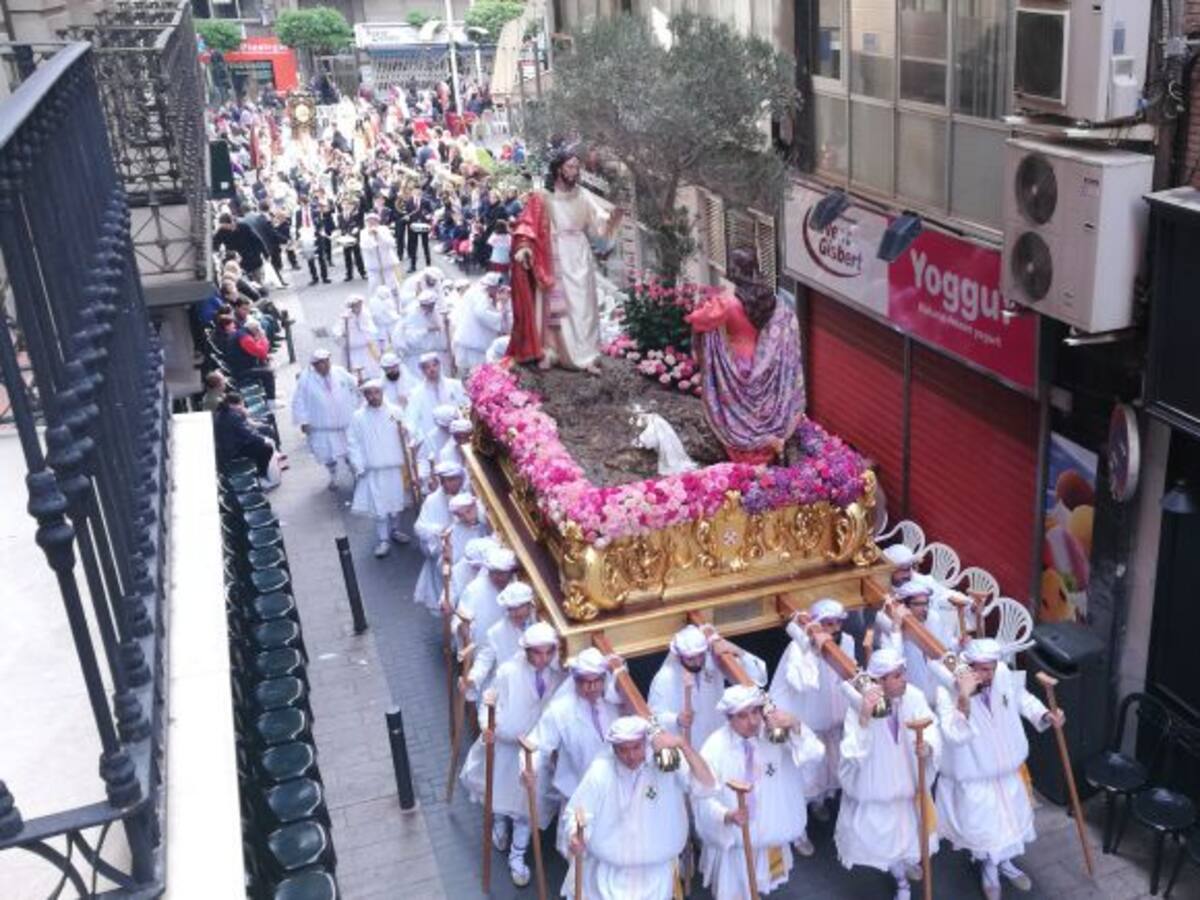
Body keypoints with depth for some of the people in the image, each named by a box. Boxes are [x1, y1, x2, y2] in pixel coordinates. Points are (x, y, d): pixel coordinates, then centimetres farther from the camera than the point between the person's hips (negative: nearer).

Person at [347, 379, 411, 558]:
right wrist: (358, 466, -8)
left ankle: (394, 530, 34)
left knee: (396, 500, 14)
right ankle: (383, 539, 9)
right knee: (379, 504, 0)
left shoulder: (394, 412, -3)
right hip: (373, 468, -2)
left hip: (394, 465, 2)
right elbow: (353, 443, -3)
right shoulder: (358, 417, -5)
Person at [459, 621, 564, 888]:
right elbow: (490, 704, -19)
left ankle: (517, 857, 30)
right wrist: (487, 726, -36)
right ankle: (500, 822, 57)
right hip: (504, 746, -1)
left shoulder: (559, 676, -12)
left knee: (526, 804, 10)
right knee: (498, 791, 22)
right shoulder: (508, 672, -23)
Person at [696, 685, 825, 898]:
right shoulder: (715, 747, -19)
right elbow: (706, 798, -18)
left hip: (771, 835, 3)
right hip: (732, 839, -2)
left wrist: (795, 727, -37)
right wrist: (727, 815, -38)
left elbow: (814, 754, -21)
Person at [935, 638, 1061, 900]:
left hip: (1005, 770, 5)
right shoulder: (948, 692, -30)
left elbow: (1022, 698, 6)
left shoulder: (1004, 675, -16)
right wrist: (964, 699, -48)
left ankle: (1004, 863, 52)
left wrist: (1045, 715, -9)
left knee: (1012, 817, 23)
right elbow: (954, 735, -39)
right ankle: (989, 869, 43)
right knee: (982, 826, 11)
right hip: (972, 776, -5)